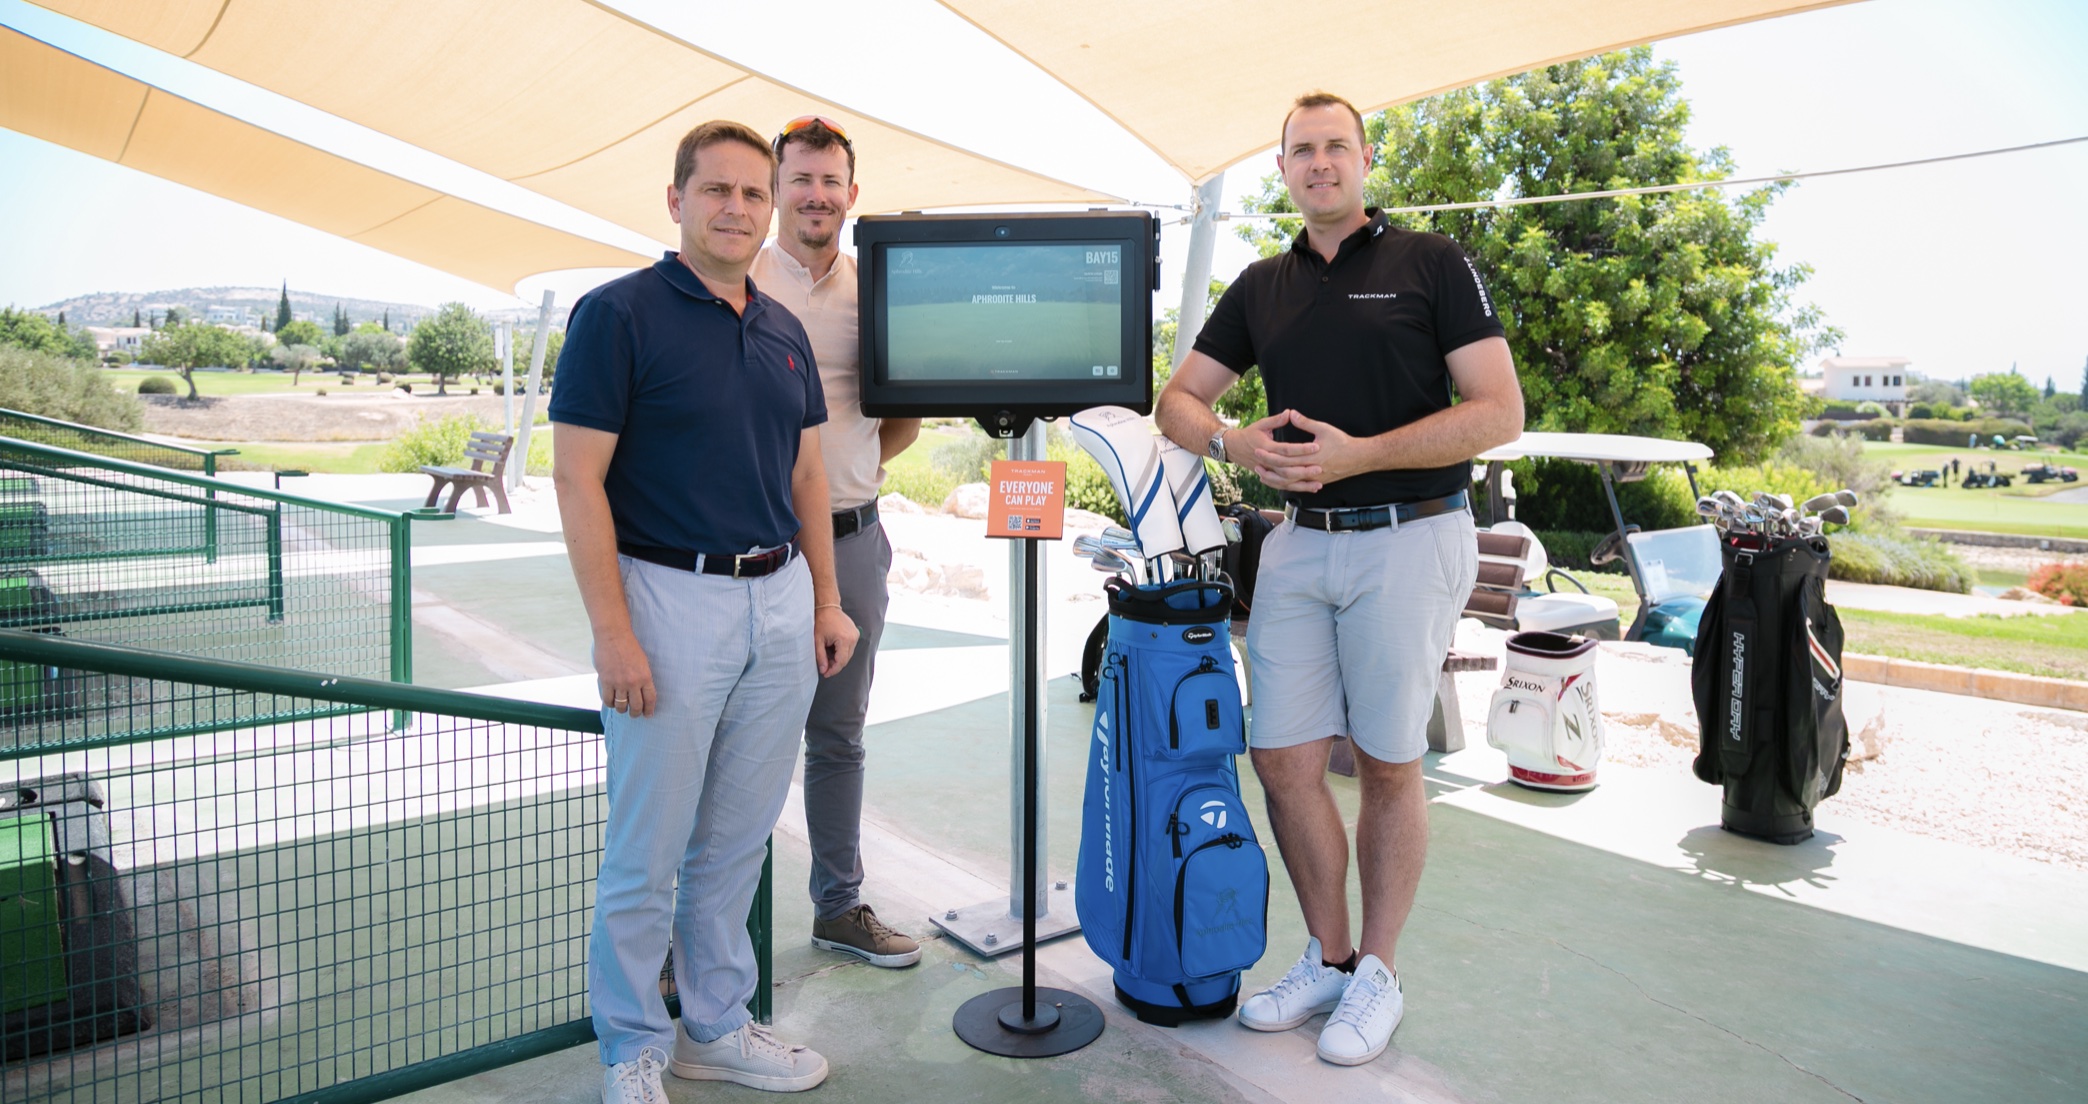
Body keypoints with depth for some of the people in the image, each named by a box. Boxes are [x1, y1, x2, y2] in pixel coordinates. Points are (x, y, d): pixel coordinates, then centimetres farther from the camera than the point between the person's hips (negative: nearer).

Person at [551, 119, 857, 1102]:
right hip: (671, 598, -6)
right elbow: (578, 478, -11)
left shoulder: (784, 331, 13)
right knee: (646, 852, 4)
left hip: (780, 601, 6)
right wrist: (612, 632, -16)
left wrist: (826, 601, 12)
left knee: (736, 840, 15)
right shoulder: (618, 313, -6)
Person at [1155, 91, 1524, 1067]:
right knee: (1283, 759, 5)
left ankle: (1377, 975, 21)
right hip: (1297, 542, 5)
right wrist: (1235, 442, -9)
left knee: (1388, 766, 5)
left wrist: (1357, 454, -18)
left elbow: (1499, 412, -9)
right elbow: (1176, 400, 14)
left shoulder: (1432, 264, -1)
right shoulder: (1261, 287, 13)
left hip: (1409, 540, -4)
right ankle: (1326, 959, 24)